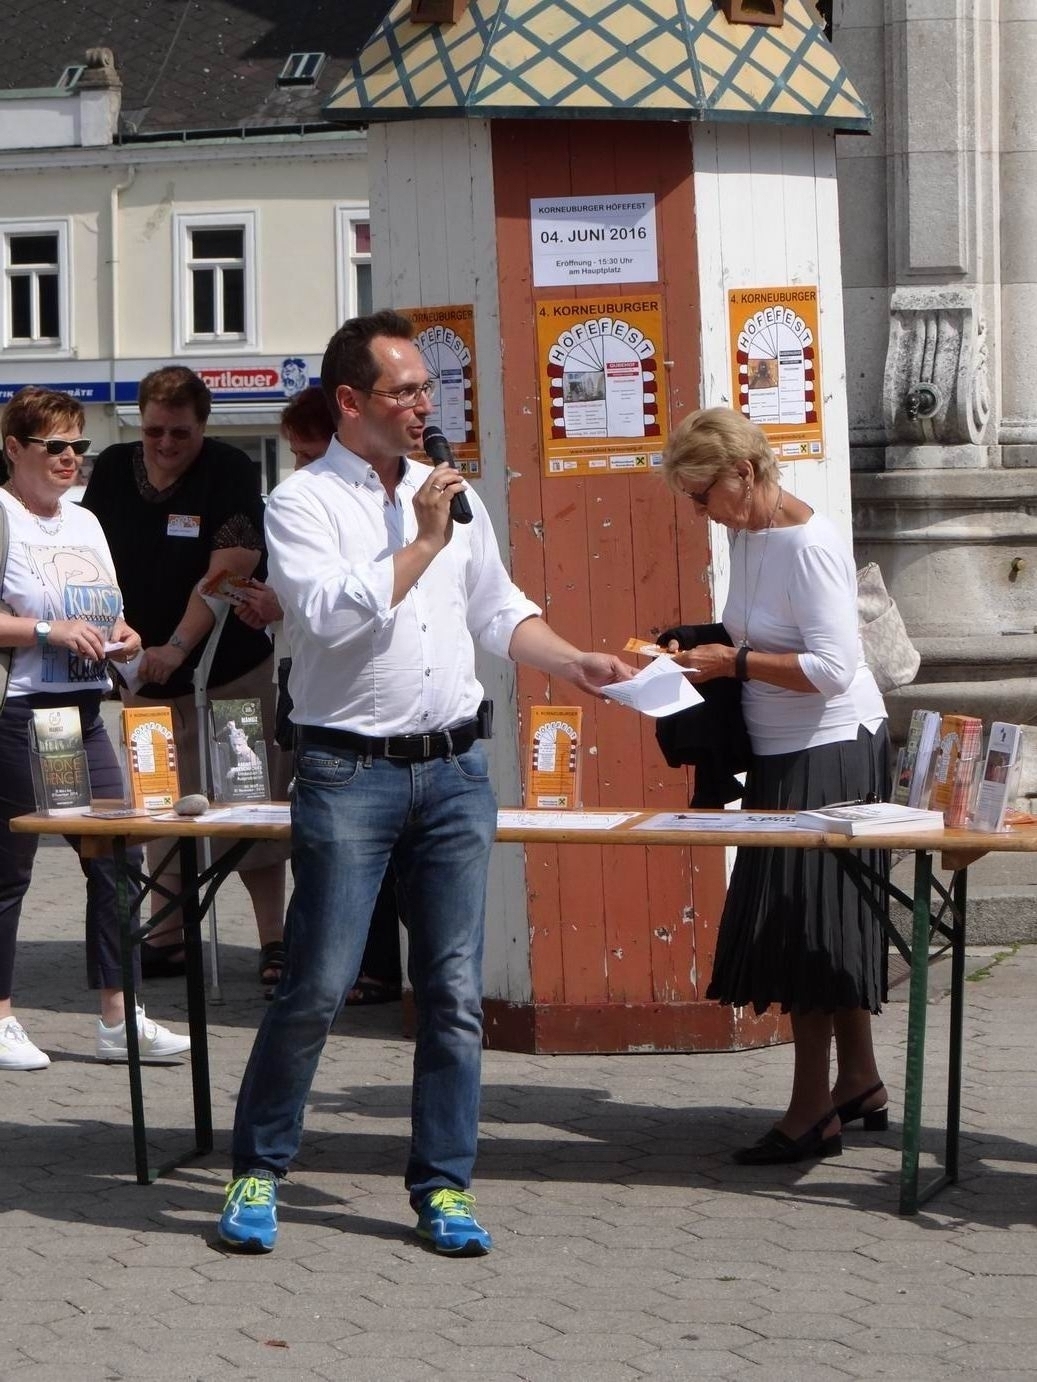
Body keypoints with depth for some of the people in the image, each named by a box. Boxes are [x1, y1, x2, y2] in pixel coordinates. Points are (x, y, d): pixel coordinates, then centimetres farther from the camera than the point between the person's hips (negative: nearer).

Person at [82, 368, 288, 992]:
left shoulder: (231, 472, -9)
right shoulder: (112, 471, 6)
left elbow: (228, 570, -18)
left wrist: (176, 648, -25)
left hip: (232, 670, -4)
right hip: (145, 672, 4)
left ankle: (275, 941, 1)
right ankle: (169, 937, 15)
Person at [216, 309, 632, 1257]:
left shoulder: (450, 494, 14)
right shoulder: (303, 503, -4)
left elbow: (498, 613, 21)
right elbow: (330, 612, -20)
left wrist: (576, 664, 6)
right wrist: (423, 542, -12)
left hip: (456, 767, 5)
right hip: (350, 774, -5)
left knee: (455, 991, 5)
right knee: (318, 988, -5)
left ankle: (443, 1186, 13)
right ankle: (258, 1171, 11)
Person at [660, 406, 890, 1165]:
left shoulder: (808, 545, -20)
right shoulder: (747, 535, 8)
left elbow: (832, 668, -25)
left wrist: (733, 662, -21)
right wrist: (702, 648, 2)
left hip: (829, 751, -10)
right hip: (785, 754, 10)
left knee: (806, 925, -6)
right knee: (827, 930, 15)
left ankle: (813, 1113, 0)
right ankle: (861, 1084, 27)